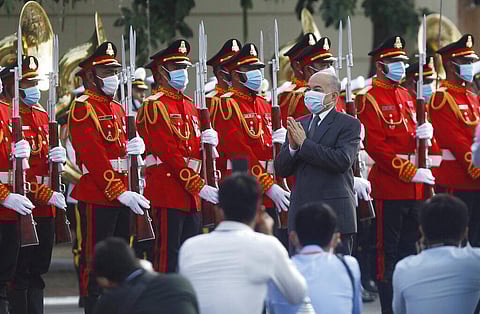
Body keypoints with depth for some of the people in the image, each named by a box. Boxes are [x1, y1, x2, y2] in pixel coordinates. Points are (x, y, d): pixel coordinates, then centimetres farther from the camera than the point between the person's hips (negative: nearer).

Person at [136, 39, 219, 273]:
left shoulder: (189, 105, 19)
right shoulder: (154, 106, -8)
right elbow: (168, 153, -15)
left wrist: (208, 140, -2)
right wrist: (199, 186, -19)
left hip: (190, 195, 8)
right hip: (168, 190, -8)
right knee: (168, 256, -8)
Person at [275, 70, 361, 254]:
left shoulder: (349, 125, 0)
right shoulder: (298, 125, 16)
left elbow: (342, 161, -16)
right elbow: (281, 170, 12)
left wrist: (304, 143, -13)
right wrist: (292, 147, -8)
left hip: (334, 215, -5)